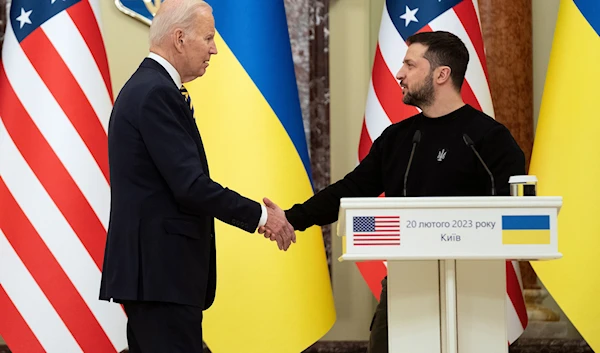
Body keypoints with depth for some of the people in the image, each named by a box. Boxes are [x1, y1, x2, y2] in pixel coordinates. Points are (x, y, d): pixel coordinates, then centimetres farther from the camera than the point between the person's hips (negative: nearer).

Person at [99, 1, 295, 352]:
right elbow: (190, 185, -20)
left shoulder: (146, 86, 17)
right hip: (160, 270, -11)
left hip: (149, 266, 11)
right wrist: (261, 215, -10)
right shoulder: (157, 93, -15)